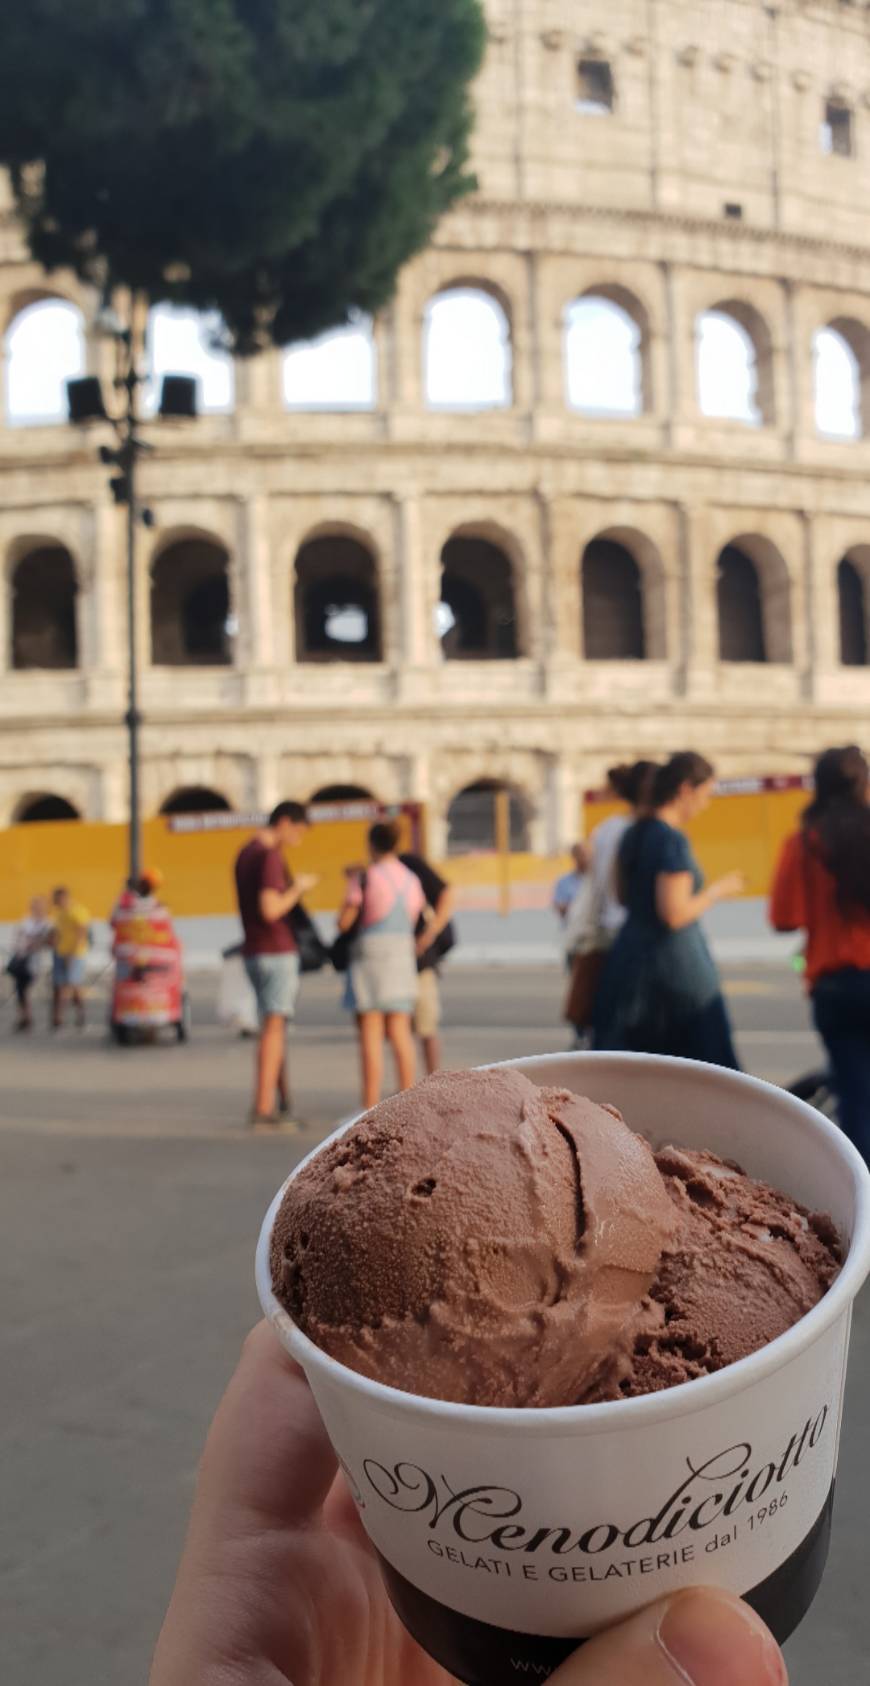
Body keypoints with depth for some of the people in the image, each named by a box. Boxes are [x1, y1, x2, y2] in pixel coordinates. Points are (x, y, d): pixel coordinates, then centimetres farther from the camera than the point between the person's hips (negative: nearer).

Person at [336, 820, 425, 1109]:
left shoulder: (364, 878, -9)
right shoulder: (412, 880, 7)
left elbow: (343, 923, -5)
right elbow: (416, 920, 13)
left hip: (369, 955, -5)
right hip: (403, 956, 5)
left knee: (370, 1034, -4)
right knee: (400, 1033, 10)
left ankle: (371, 1108, -6)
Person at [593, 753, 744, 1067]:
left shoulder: (634, 835, 10)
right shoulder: (673, 840, -16)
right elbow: (675, 914, -21)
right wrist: (717, 891, -8)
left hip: (630, 956, 8)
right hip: (675, 965, -8)